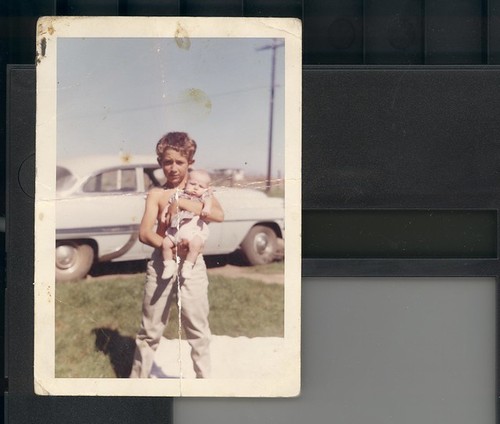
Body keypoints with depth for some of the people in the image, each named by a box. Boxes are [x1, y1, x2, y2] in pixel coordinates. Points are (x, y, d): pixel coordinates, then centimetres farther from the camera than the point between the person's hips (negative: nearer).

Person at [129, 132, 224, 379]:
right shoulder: (156, 194, 2)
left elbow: (218, 215, -16)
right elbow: (145, 233, -8)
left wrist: (181, 203, -19)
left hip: (193, 265, 0)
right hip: (160, 264, 0)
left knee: (198, 329, 7)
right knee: (150, 329, 10)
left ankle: (204, 377, 19)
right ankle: (137, 376, 22)